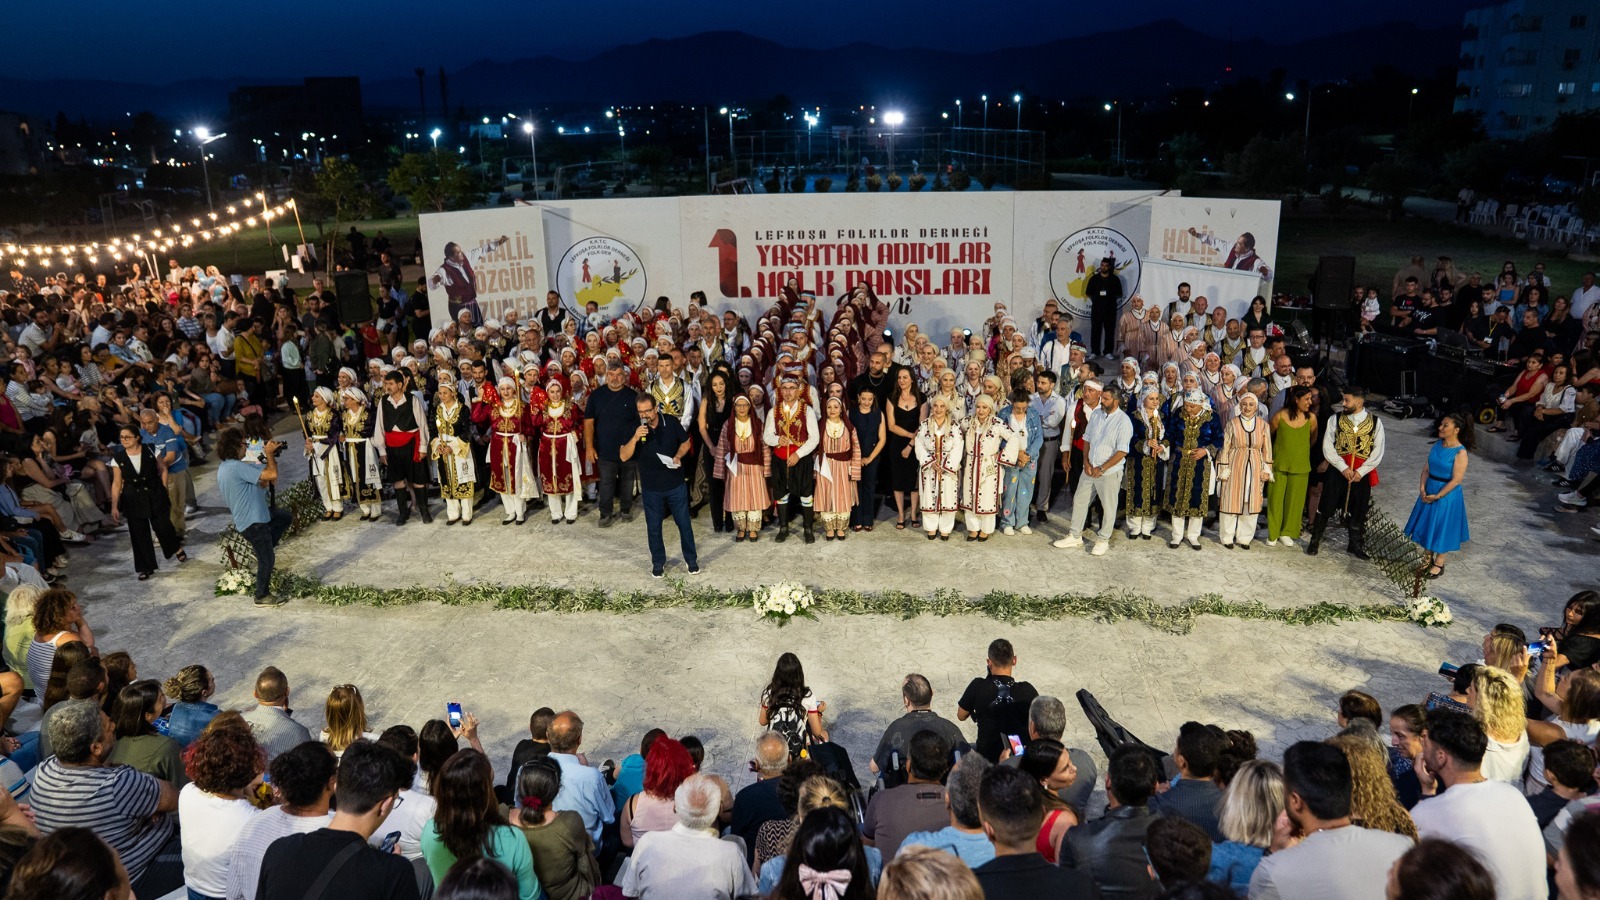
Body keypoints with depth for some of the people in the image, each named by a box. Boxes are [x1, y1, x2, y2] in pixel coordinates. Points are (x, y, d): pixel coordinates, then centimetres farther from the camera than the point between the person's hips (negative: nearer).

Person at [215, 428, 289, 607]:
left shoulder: (225, 467, 8)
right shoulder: (237, 467, -26)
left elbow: (259, 485, 13)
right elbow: (272, 475, -31)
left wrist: (268, 460, 2)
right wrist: (270, 454, -15)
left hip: (253, 515, 10)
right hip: (252, 521, -10)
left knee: (286, 517, 25)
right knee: (267, 559, 2)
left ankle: (262, 551, 23)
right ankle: (262, 597, 15)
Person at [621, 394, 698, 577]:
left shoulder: (671, 422, -9)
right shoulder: (634, 428, -10)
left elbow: (685, 443, 5)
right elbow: (623, 456, -16)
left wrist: (678, 456, -14)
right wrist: (635, 438, -31)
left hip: (676, 484, 0)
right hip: (651, 488, 0)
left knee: (684, 523, 10)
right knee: (653, 527, 11)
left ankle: (691, 559, 27)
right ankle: (658, 562, 29)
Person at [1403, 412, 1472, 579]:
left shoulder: (1460, 452, -20)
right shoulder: (1437, 445, -1)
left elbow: (1456, 480, -20)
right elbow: (1427, 468, 4)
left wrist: (1438, 496, -17)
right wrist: (1422, 488, -7)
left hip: (1447, 494, -6)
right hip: (1429, 491, 6)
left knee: (1442, 528, 8)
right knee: (1427, 525, 17)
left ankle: (1439, 564, 25)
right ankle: (1428, 558, 35)